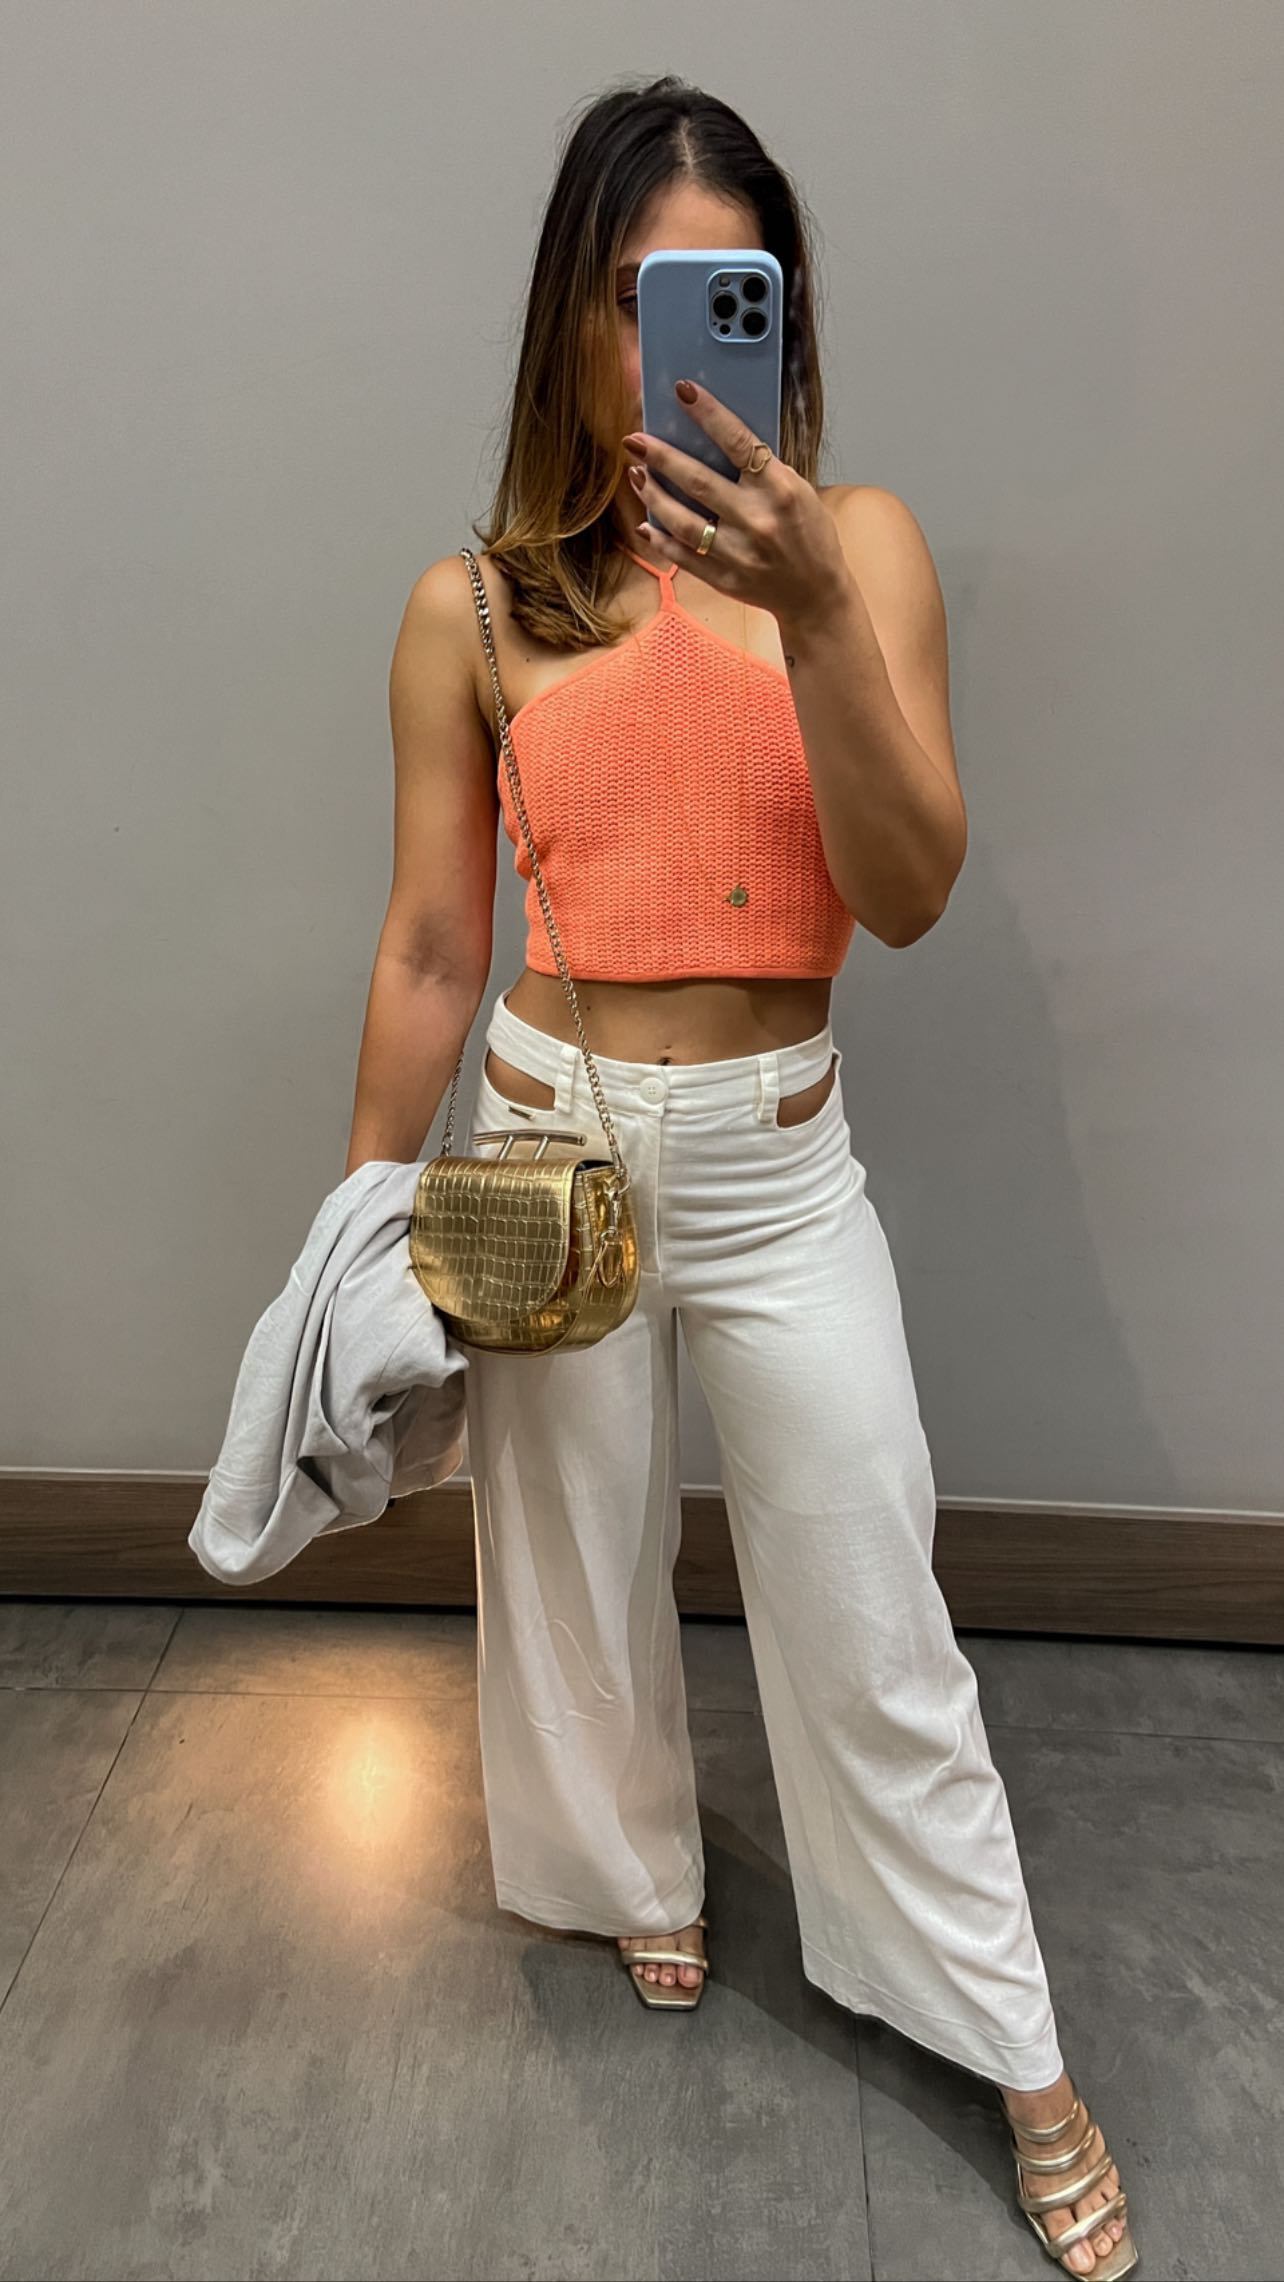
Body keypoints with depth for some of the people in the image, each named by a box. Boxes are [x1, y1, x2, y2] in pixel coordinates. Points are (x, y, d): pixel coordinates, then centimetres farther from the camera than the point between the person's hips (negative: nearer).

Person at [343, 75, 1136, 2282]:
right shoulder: (476, 607, -2)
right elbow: (430, 946, 1)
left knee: (875, 1624, 8)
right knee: (577, 1565, 18)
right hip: (550, 1141, 1)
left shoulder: (860, 540, -3)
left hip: (778, 1162, -1)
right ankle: (635, 1875, 49)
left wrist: (812, 610, -26)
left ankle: (1018, 2051, 31)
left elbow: (910, 893, -13)